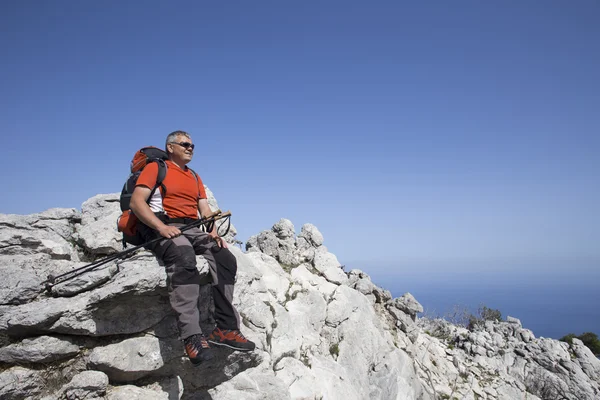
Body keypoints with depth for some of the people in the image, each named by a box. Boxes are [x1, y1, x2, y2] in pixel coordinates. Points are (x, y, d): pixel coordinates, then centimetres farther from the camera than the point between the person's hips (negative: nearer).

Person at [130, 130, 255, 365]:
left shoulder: (195, 177, 29)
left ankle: (226, 328, -21)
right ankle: (192, 336, -44)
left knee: (226, 258, -19)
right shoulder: (155, 168, 10)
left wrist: (214, 232, -3)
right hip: (162, 228, -6)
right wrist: (161, 227, -20)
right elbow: (136, 201, -5)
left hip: (192, 229, 6)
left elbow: (205, 210, 19)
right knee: (184, 259, -38)